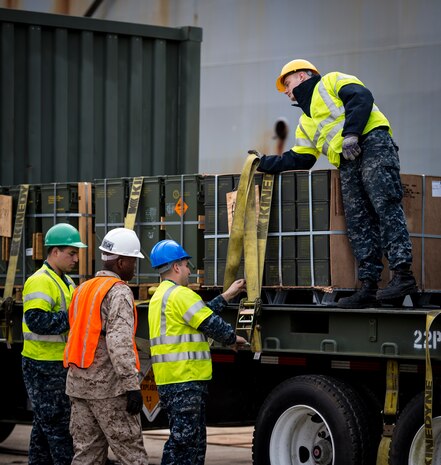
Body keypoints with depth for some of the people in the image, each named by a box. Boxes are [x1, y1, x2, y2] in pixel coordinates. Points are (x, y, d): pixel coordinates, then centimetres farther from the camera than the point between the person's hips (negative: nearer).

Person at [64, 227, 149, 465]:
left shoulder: (83, 289, 16)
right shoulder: (119, 292, -11)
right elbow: (119, 341, -20)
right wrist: (132, 385, -21)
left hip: (78, 383, 8)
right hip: (108, 384, -8)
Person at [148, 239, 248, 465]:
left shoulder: (160, 296, 20)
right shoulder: (180, 294, -13)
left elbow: (202, 313, 25)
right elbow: (211, 324, -13)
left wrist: (227, 295, 30)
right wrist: (233, 338, 5)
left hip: (169, 382, 10)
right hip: (185, 381, -10)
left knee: (195, 440, 16)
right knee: (182, 440, -9)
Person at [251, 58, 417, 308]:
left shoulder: (332, 82, 13)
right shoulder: (305, 123, 34)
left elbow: (361, 98, -6)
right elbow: (298, 160, 31)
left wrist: (351, 133, -17)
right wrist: (266, 163, 27)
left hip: (372, 143, -8)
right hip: (348, 165, 8)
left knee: (385, 205, -20)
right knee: (358, 222, -3)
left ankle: (403, 273, -29)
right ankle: (369, 285, -8)